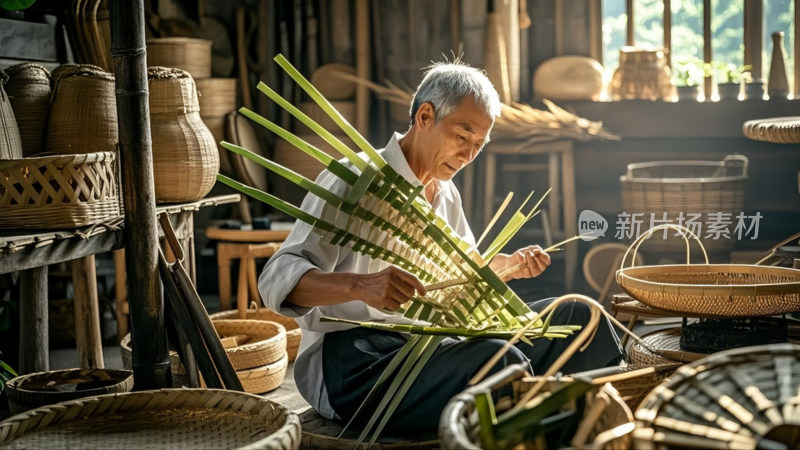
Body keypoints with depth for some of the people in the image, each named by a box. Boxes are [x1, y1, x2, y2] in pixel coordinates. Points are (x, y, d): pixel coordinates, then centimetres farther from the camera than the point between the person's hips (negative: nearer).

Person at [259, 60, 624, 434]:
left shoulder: (445, 193, 15)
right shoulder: (353, 180, -10)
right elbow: (278, 279, -20)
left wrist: (508, 265, 7)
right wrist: (361, 286, -39)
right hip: (348, 360, -8)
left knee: (575, 315, 1)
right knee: (499, 360, -33)